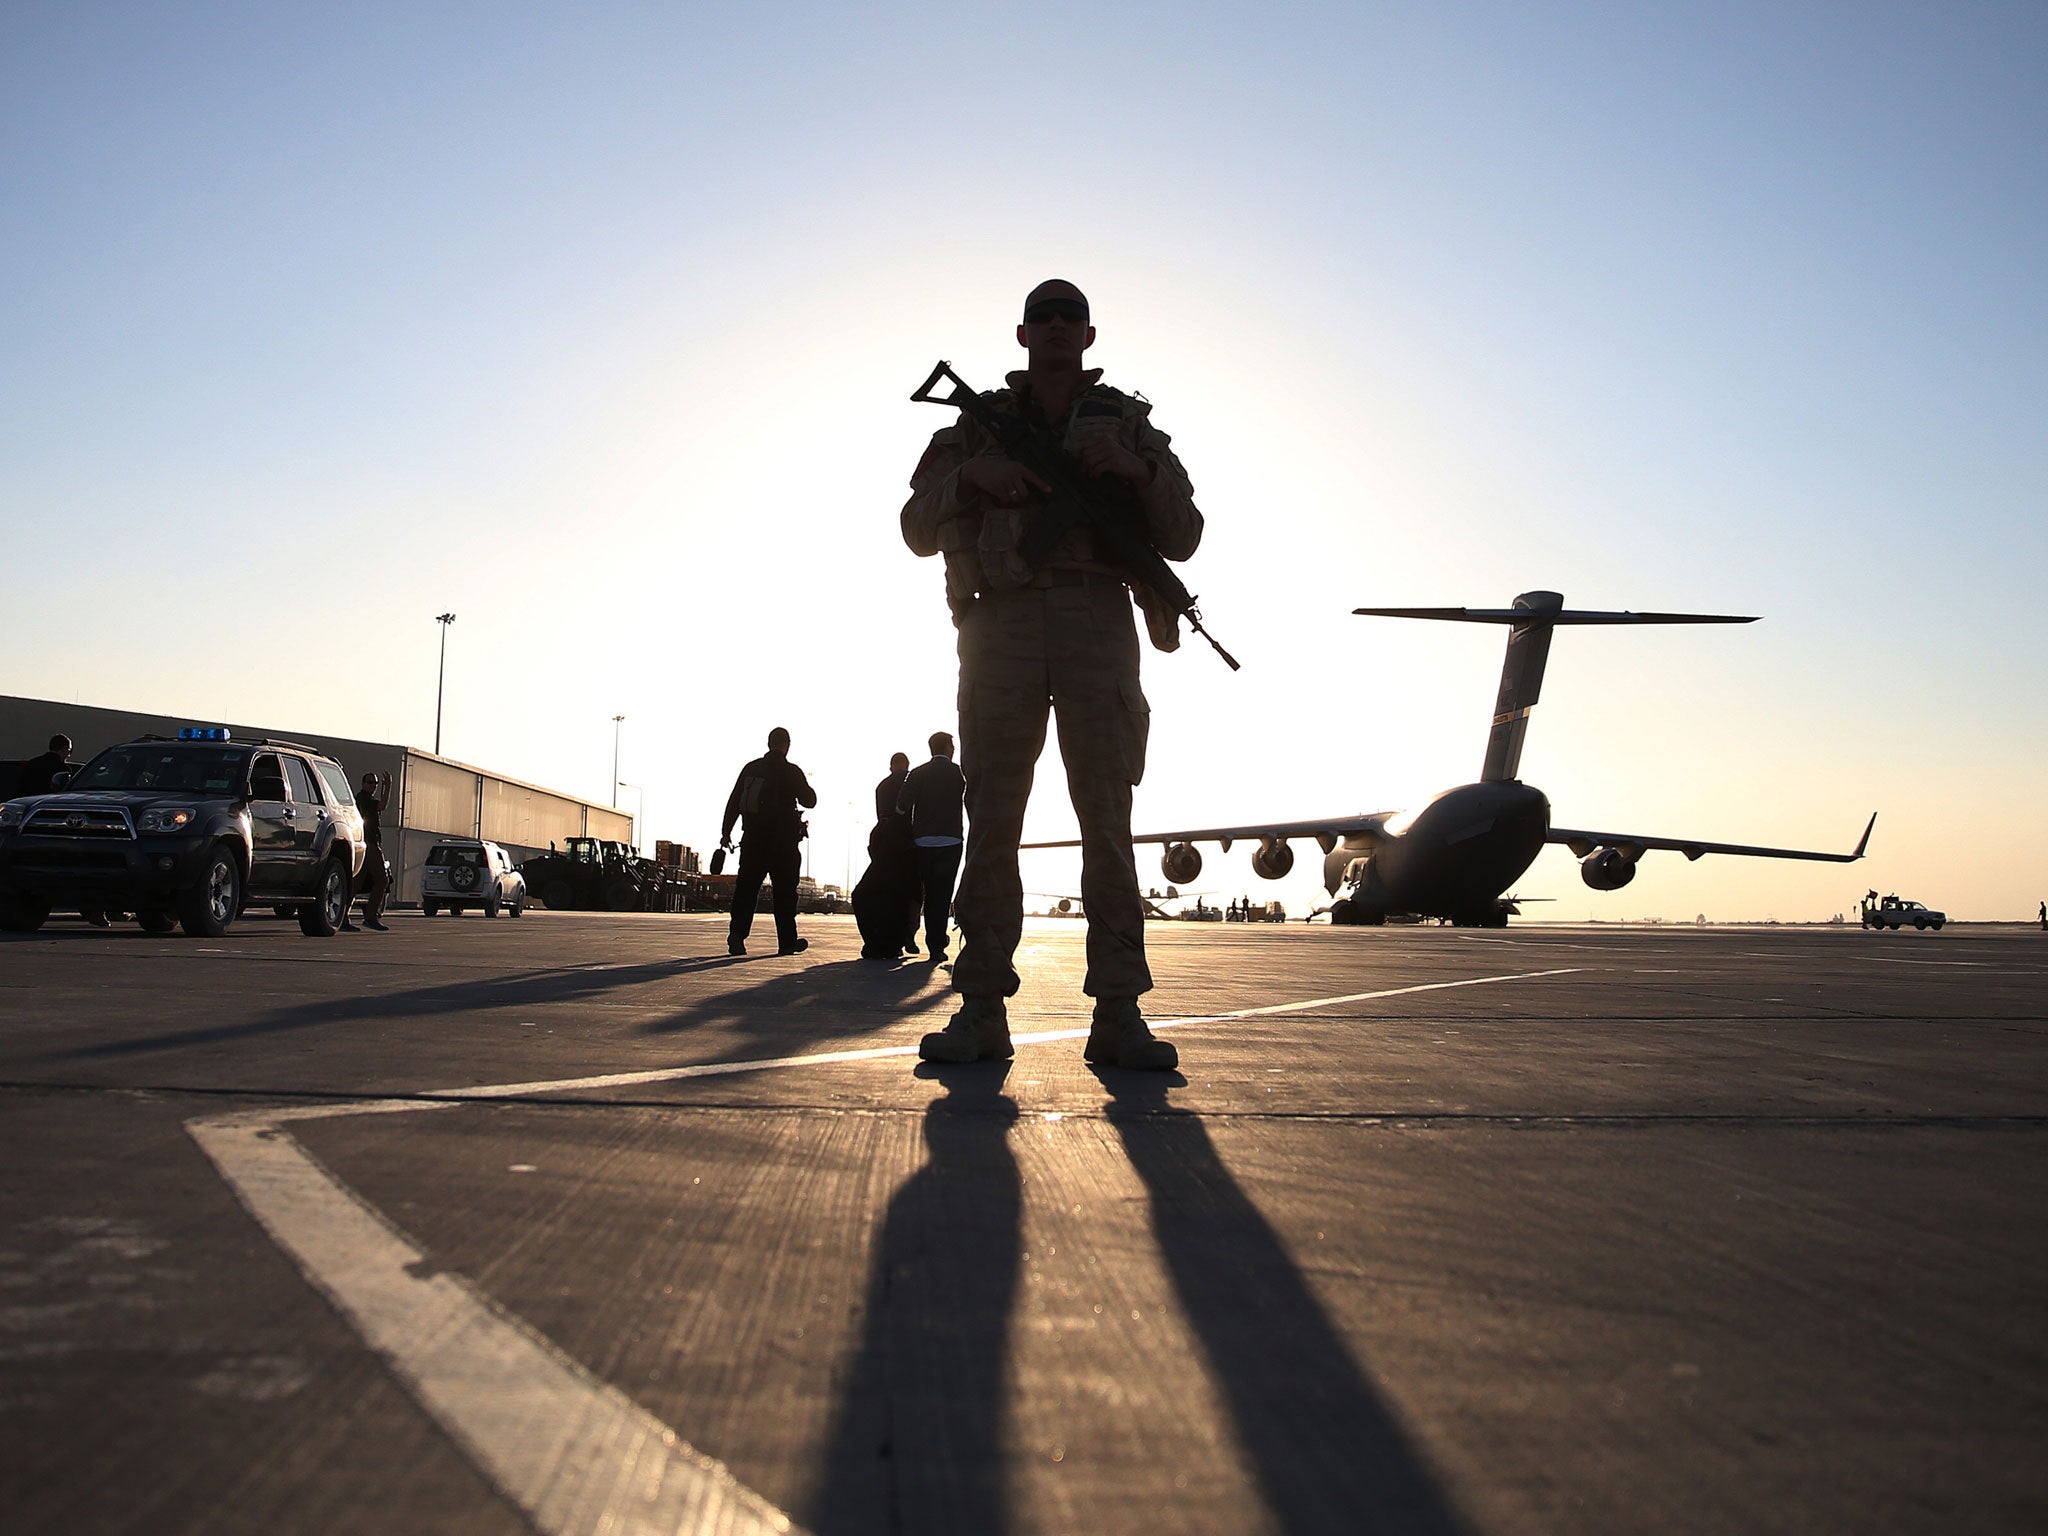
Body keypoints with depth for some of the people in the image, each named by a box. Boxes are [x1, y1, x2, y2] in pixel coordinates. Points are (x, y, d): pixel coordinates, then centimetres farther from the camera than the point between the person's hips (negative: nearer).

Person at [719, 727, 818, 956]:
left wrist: (726, 831, 11)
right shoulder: (791, 771, -7)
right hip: (782, 842, -3)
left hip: (753, 840, 4)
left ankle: (737, 933, -14)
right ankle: (787, 942, 11)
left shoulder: (751, 768, 7)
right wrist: (806, 787, 21)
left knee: (746, 888, 4)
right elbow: (809, 800, 0)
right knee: (785, 892, 6)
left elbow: (733, 801, 7)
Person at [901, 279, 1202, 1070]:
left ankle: (1118, 1014, -7)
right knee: (991, 819, -5)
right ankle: (982, 1010, -3)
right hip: (1003, 620, 1)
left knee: (1107, 819, -7)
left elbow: (1183, 537, 10)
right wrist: (970, 474, -6)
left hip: (1096, 623, -1)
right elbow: (919, 529, 12)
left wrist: (1135, 468, -7)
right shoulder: (980, 421, 21)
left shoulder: (1128, 423, 19)